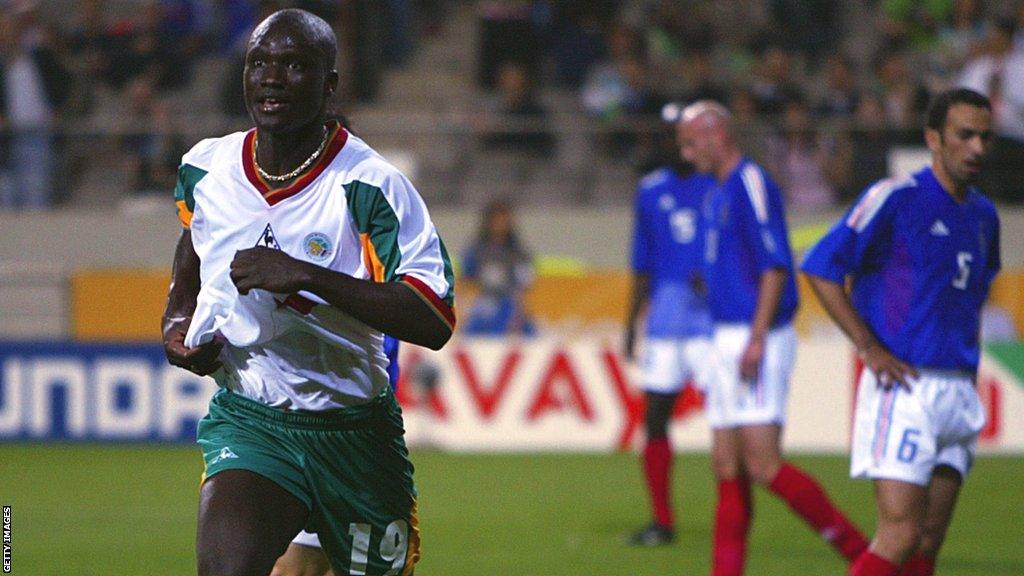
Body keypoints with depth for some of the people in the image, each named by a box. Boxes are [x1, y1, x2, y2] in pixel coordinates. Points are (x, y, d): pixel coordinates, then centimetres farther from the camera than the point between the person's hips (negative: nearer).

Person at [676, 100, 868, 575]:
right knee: (728, 469, 7)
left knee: (763, 464, -15)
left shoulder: (752, 185, -11)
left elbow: (775, 265, -18)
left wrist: (756, 338, -23)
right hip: (727, 339, 10)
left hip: (758, 341, -10)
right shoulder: (717, 194, 18)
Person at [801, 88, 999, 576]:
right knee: (901, 535, -15)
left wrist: (969, 364, 16)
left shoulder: (983, 215, 15)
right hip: (904, 386, -7)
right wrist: (870, 348, -13)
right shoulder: (896, 198, -8)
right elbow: (820, 269, -9)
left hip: (958, 390, 7)